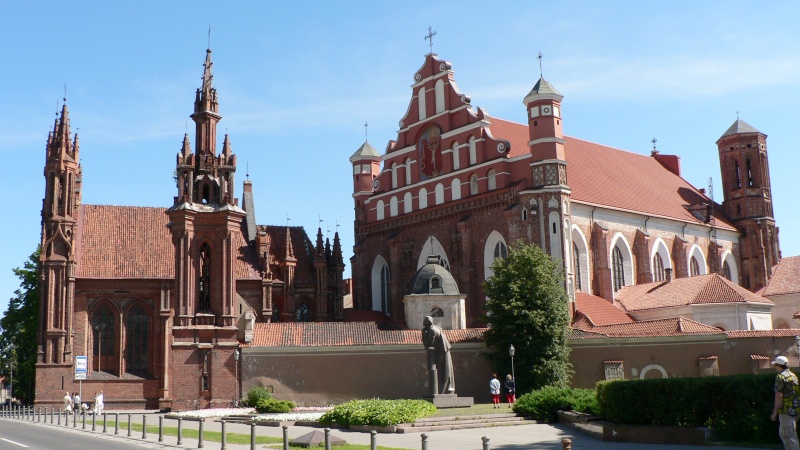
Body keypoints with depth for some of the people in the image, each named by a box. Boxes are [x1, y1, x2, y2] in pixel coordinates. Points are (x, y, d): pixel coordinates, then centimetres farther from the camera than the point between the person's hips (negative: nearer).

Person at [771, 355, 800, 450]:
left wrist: (774, 413, -13)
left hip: (786, 410, -9)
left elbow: (779, 396, -17)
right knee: (783, 433, 19)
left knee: (789, 436, -3)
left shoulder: (780, 377, -13)